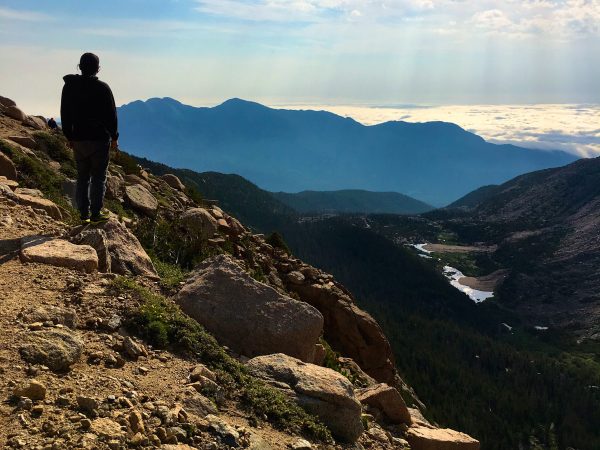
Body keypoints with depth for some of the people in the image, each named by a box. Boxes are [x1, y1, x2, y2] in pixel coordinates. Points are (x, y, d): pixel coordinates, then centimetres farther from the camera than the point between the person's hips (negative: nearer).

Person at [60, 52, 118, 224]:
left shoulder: (69, 87, 4)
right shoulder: (102, 88, -9)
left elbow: (65, 115, 8)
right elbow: (111, 115, -6)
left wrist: (69, 137, 16)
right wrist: (114, 137, 3)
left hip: (78, 140, 4)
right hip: (99, 139, -4)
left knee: (82, 178, 11)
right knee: (98, 178, 2)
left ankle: (84, 213, 14)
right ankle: (96, 214, 2)